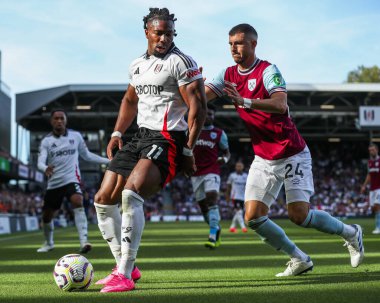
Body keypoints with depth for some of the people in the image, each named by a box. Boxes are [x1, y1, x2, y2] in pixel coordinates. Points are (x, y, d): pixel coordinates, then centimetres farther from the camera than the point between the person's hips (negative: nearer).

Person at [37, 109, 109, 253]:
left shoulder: (76, 136, 4)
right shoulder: (46, 141, 0)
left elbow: (87, 155, 18)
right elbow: (40, 162, -13)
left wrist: (108, 161, 15)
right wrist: (45, 168, -38)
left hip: (71, 179, -2)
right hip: (54, 183, 2)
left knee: (78, 203, -30)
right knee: (47, 216, 9)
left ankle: (84, 241, -38)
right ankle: (49, 243, 39)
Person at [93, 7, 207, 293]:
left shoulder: (181, 62, -7)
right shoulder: (138, 65, 16)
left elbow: (197, 107, -11)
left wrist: (188, 150, -14)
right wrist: (117, 133, 19)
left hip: (167, 138, -9)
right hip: (140, 137, 9)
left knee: (131, 194, -28)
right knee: (104, 199, 5)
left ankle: (125, 275, -26)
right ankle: (124, 266, 16)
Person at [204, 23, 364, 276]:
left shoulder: (268, 71, -16)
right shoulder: (229, 75, 5)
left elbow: (280, 105, -33)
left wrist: (245, 102, -45)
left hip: (292, 154, -6)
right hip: (263, 159, 6)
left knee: (299, 215, -10)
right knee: (253, 217, -7)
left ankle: (351, 233, 18)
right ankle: (299, 260, 9)